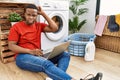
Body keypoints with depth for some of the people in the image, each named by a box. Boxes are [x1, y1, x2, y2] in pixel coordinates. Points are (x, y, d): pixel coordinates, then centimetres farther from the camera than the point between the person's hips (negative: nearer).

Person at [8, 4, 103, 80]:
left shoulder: (38, 25, 13)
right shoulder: (16, 27, 0)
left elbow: (54, 28, 3)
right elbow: (11, 46, -7)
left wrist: (43, 14, 3)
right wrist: (30, 51, -20)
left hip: (38, 54, 6)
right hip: (23, 56, -6)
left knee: (65, 55, -11)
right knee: (46, 64, -37)